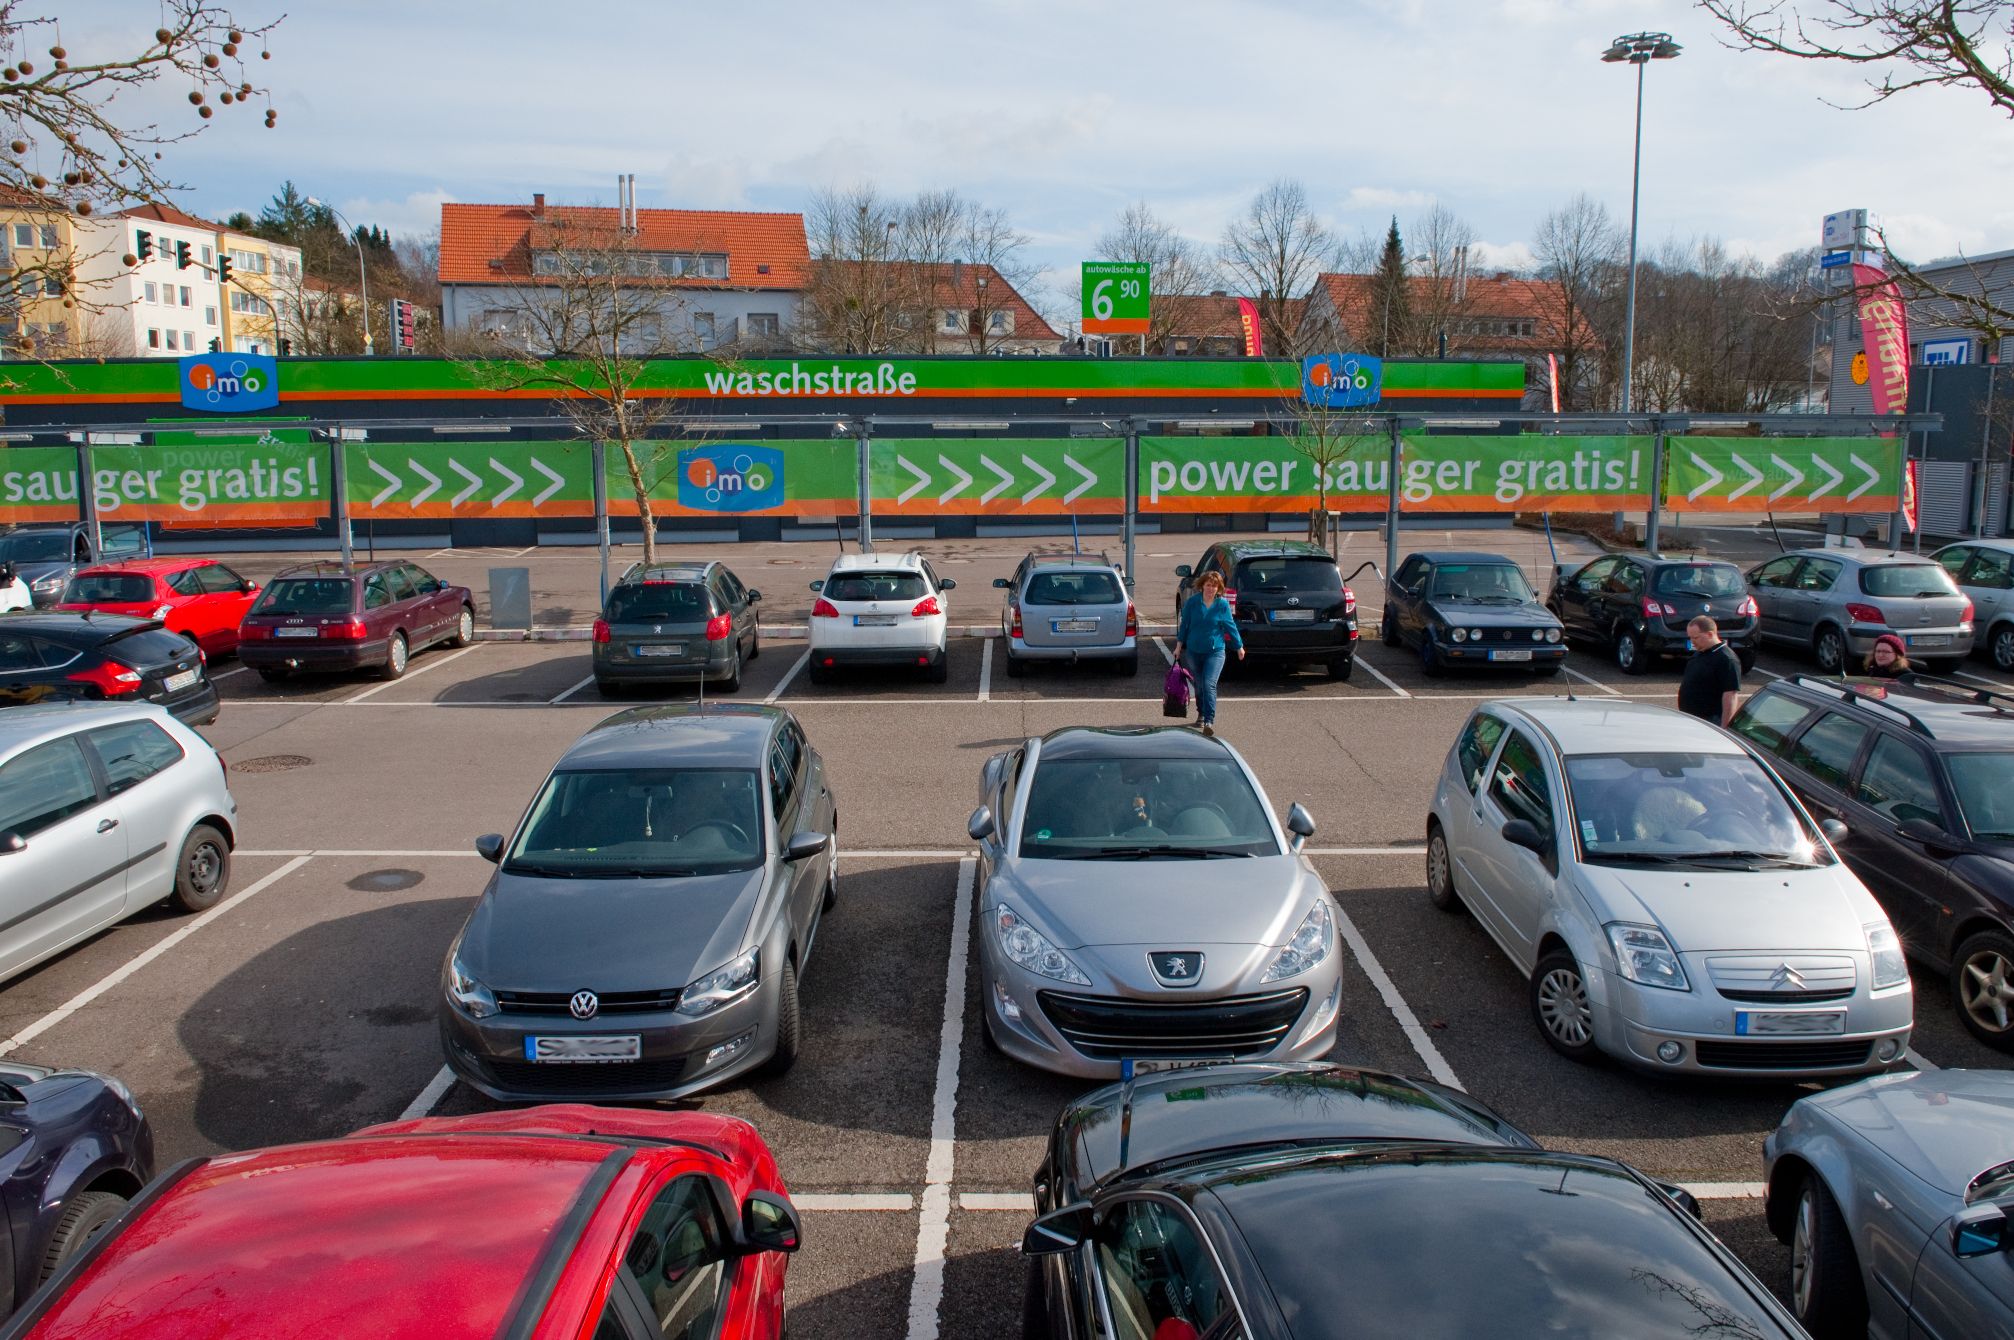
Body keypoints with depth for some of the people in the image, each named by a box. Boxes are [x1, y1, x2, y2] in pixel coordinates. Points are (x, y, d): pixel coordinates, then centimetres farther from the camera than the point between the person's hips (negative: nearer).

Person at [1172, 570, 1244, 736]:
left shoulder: (1223, 604, -5)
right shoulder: (1192, 602, -2)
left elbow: (1231, 626, 3)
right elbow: (1184, 624, 6)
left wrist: (1239, 647, 9)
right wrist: (1179, 646, 7)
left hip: (1215, 651, -2)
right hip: (1194, 651, 3)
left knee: (1209, 685, -16)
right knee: (1199, 685, 15)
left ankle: (1209, 721, -19)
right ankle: (1201, 714, 36)